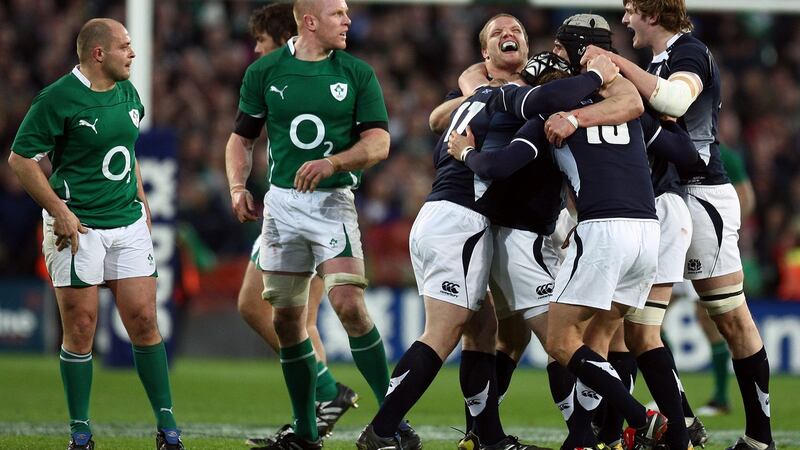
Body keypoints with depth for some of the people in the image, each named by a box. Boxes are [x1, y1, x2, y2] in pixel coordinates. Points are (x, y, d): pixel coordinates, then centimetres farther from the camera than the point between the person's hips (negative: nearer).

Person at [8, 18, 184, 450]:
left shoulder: (127, 93, 10)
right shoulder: (58, 99, -12)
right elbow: (21, 158, -11)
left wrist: (141, 201, 20)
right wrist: (60, 211, -14)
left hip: (128, 222, 6)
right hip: (77, 227, -6)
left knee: (143, 320, 1)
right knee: (80, 327, -2)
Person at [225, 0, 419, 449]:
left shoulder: (357, 73, 1)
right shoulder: (265, 72, 5)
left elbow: (379, 142, -4)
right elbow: (242, 138, 13)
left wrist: (332, 162, -20)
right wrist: (238, 186, -3)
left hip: (333, 199, -2)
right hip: (281, 202, 2)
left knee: (349, 304, -18)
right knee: (287, 318, 4)